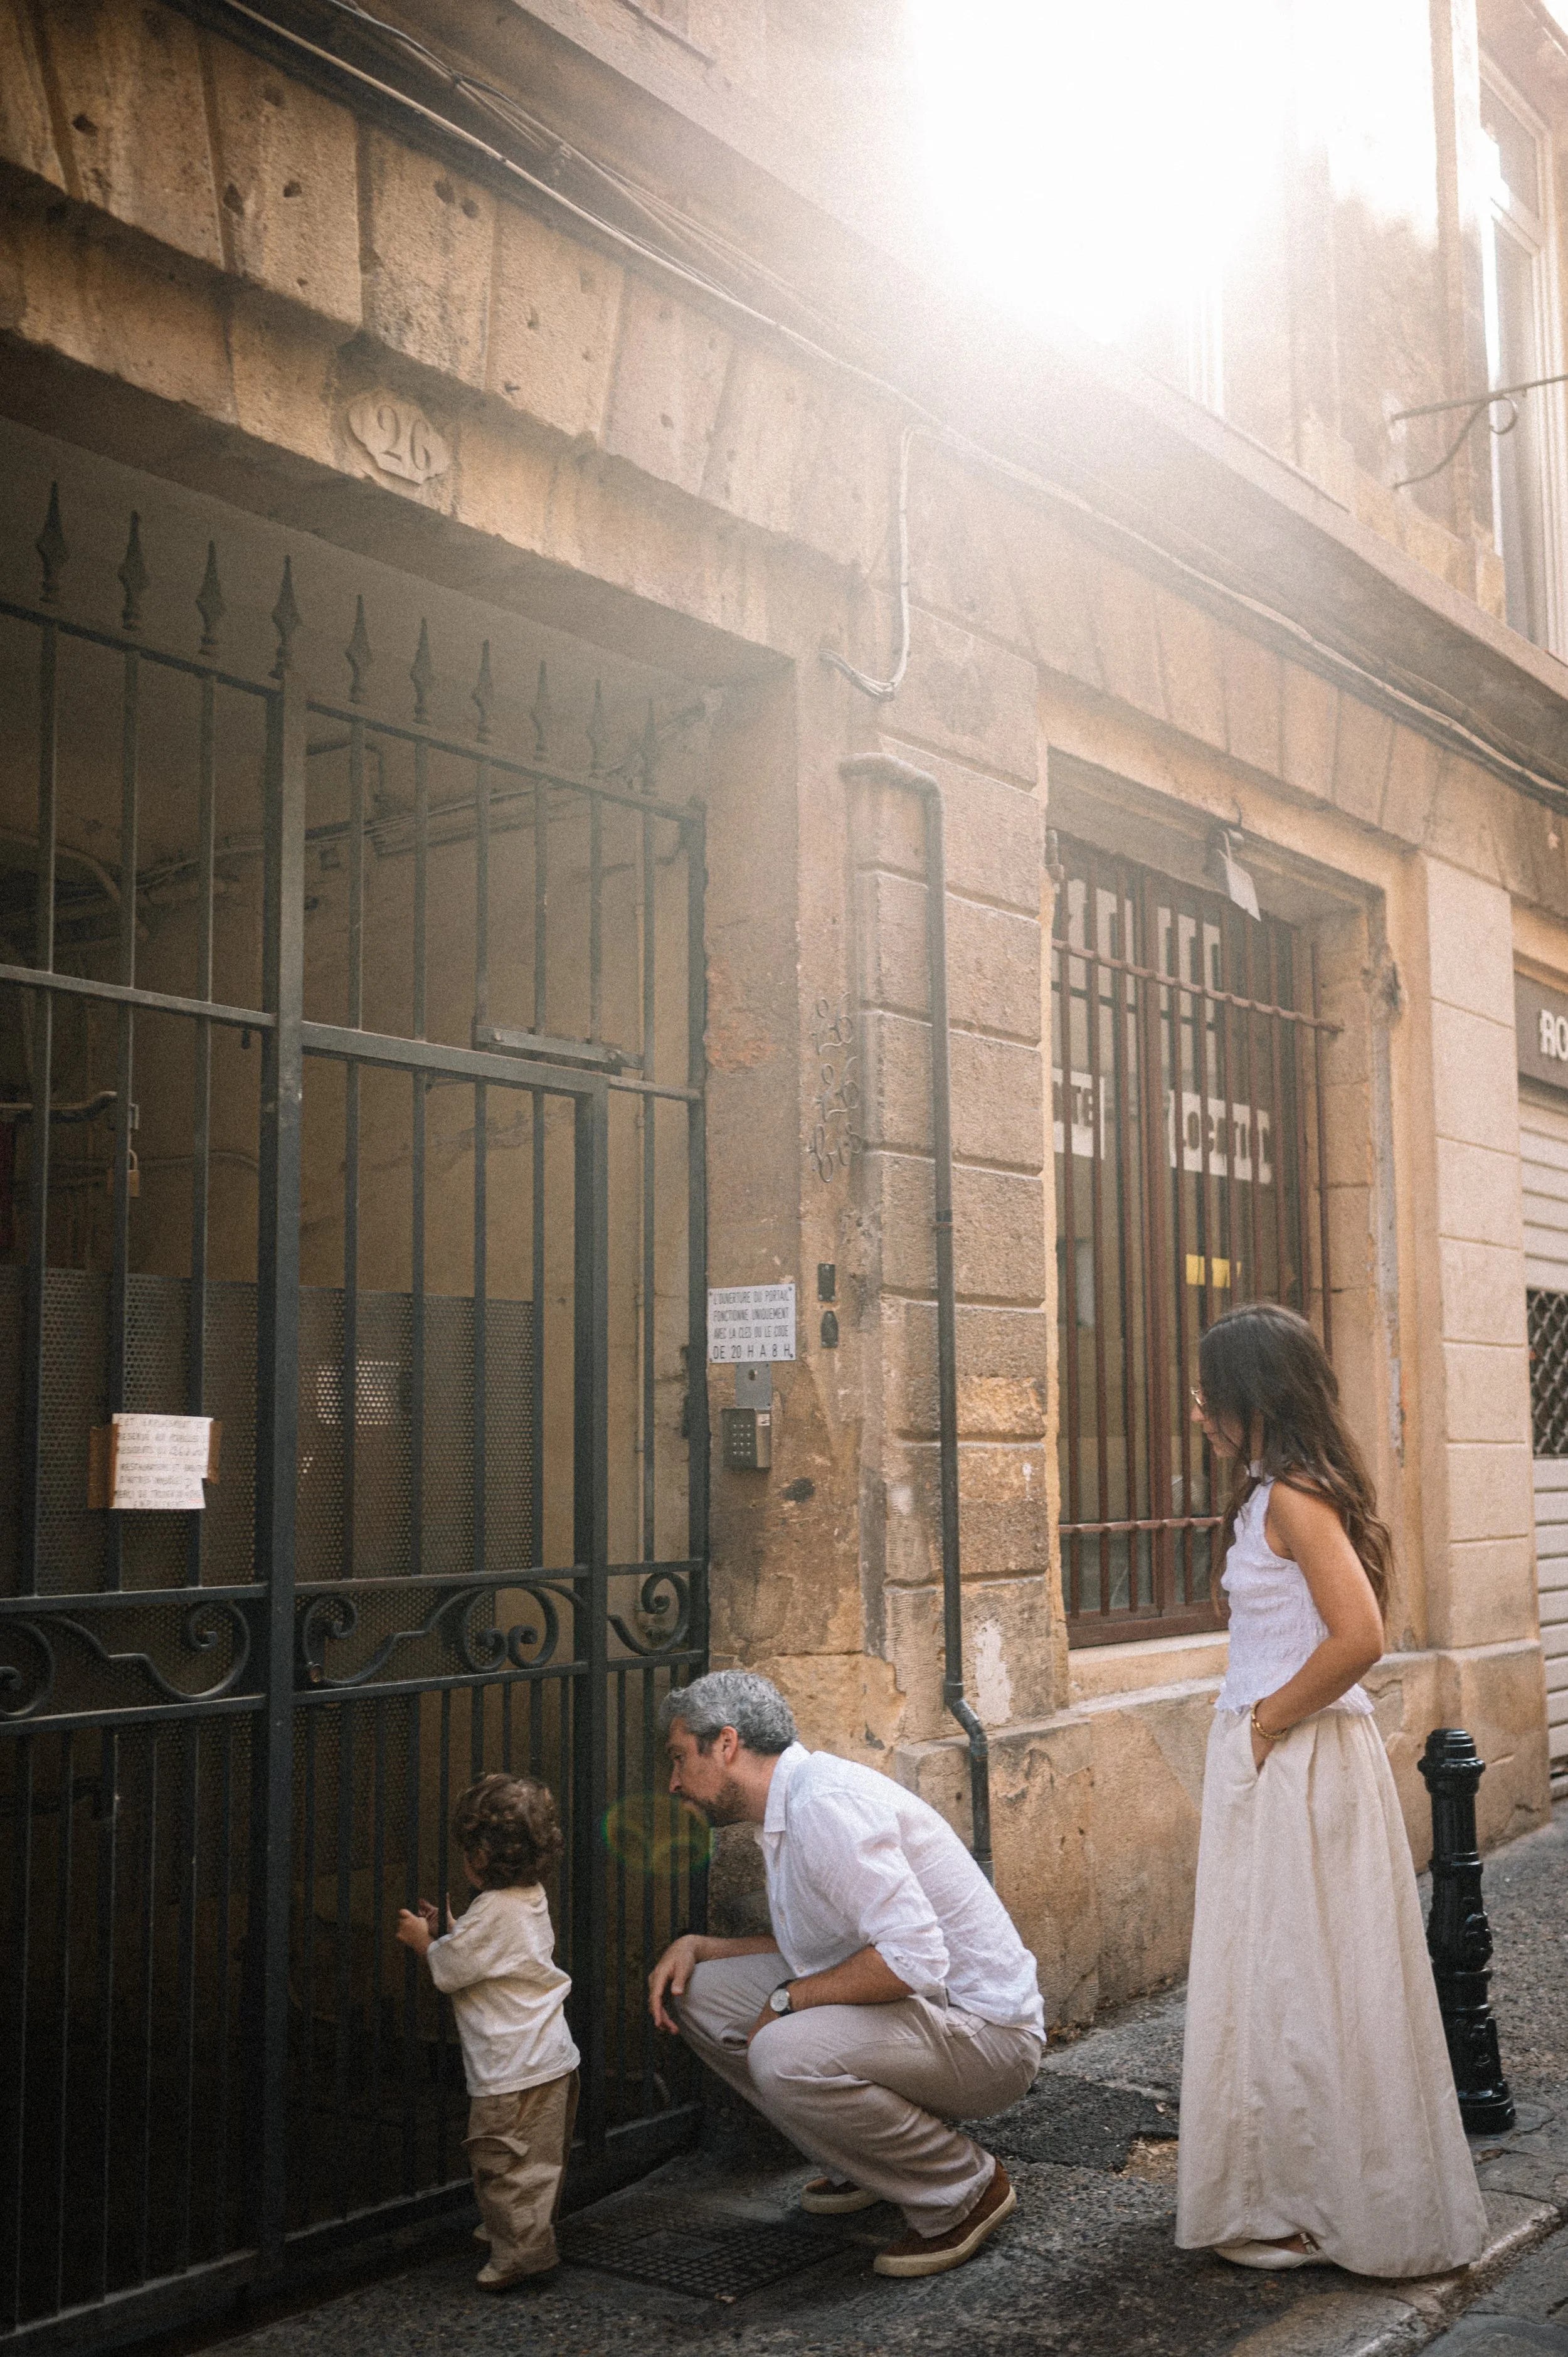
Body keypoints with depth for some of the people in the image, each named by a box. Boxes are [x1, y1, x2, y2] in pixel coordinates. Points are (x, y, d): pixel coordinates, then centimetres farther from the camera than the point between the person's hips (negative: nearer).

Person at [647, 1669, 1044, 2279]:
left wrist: (790, 1998, -18)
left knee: (785, 2056, -33)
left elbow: (914, 1958, -31)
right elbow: (818, 1948, 20)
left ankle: (966, 2189, -8)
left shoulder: (826, 1802, -23)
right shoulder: (789, 1807, 9)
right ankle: (863, 2162, 15)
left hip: (984, 2032, -10)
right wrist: (695, 1947, 7)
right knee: (695, 1990, 4)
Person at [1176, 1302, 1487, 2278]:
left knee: (1297, 1979, 1)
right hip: (1279, 1763, 10)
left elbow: (1359, 1637, -27)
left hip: (1296, 1762, -10)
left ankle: (1310, 2210, 13)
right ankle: (1298, 2191, 29)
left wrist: (1269, 1719, -17)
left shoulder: (1293, 1497, -19)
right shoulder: (1289, 1491, 10)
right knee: (1288, 1976, 17)